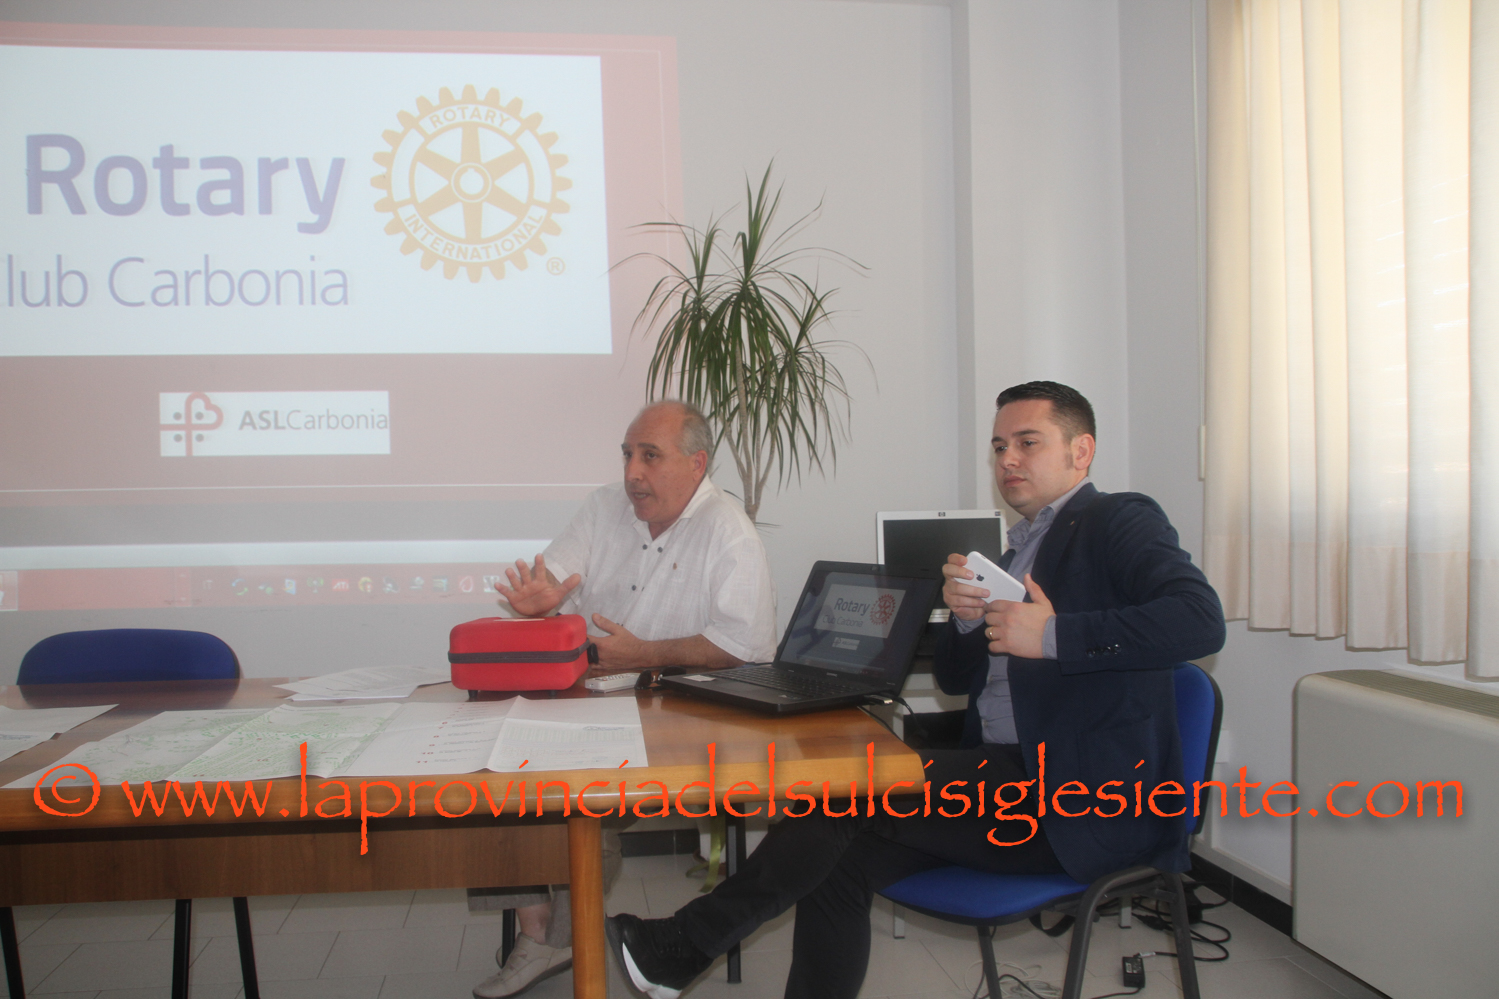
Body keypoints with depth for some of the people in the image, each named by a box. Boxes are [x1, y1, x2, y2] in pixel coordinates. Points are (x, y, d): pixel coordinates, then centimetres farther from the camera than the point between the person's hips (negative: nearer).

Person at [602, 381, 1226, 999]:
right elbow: (956, 680, 20)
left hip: (1084, 805, -7)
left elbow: (1200, 621, -22)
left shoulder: (1118, 521, -3)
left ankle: (684, 947, 0)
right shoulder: (1017, 553, 20)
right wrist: (966, 617, -2)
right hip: (1006, 775, 8)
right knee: (838, 862, -9)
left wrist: (1053, 635, -25)